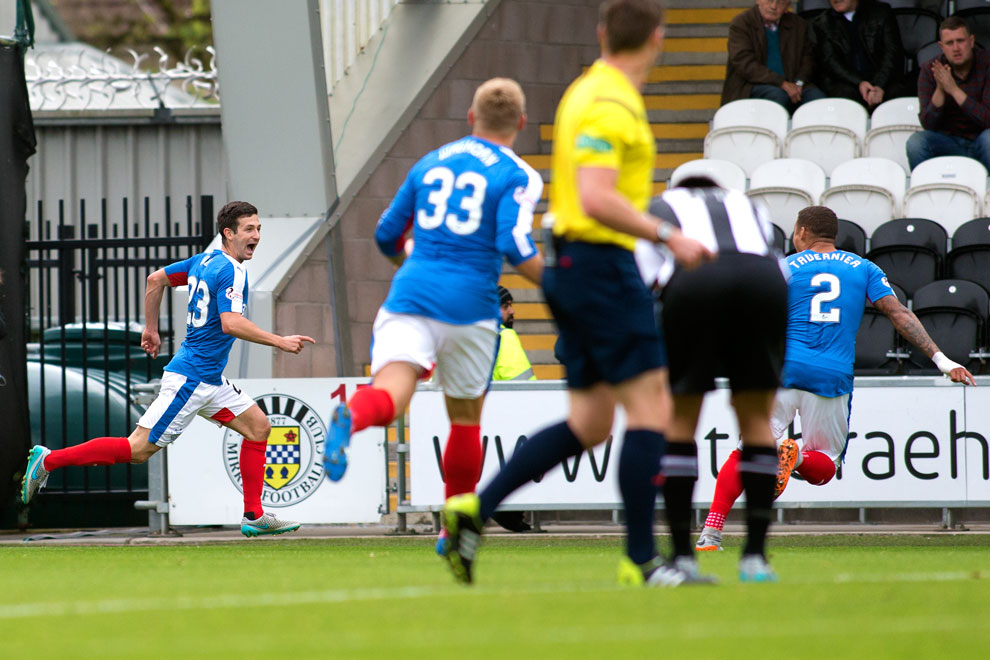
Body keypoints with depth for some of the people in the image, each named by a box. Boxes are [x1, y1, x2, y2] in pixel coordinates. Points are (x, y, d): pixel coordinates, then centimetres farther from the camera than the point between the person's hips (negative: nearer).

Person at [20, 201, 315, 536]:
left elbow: (156, 279, 18)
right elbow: (230, 323, -30)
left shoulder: (205, 260, 11)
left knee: (258, 426, 8)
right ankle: (49, 460, -1)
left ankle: (254, 516, 9)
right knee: (139, 448, -8)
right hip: (191, 379, -10)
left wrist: (151, 329, 26)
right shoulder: (231, 271, -17)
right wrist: (279, 342, -25)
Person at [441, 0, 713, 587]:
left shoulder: (589, 92, 15)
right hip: (603, 267, -10)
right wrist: (668, 237, -23)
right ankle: (641, 560, -7)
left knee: (588, 424, 11)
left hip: (576, 268, 10)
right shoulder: (610, 105, -16)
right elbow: (596, 200, -26)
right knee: (650, 409, -7)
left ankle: (476, 509, 6)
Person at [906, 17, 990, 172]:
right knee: (916, 142, -26)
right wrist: (939, 90, -29)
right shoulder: (930, 71, -8)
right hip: (949, 144, 2)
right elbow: (928, 124, -12)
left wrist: (954, 90, -31)